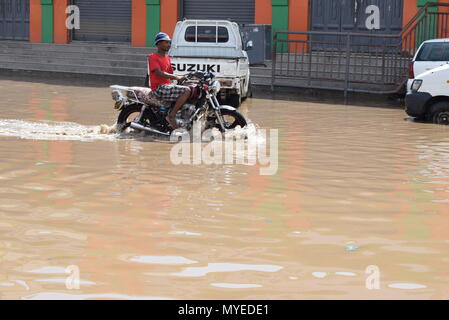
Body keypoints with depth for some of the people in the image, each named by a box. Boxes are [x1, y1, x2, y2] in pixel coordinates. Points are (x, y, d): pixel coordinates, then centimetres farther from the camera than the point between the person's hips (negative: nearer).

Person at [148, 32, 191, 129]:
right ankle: (171, 116, -22)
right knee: (186, 90, -26)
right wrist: (177, 77, -27)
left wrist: (181, 78, 3)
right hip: (159, 88, -9)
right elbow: (159, 73, -19)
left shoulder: (167, 58, 22)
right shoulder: (153, 57, -6)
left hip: (167, 86, 9)